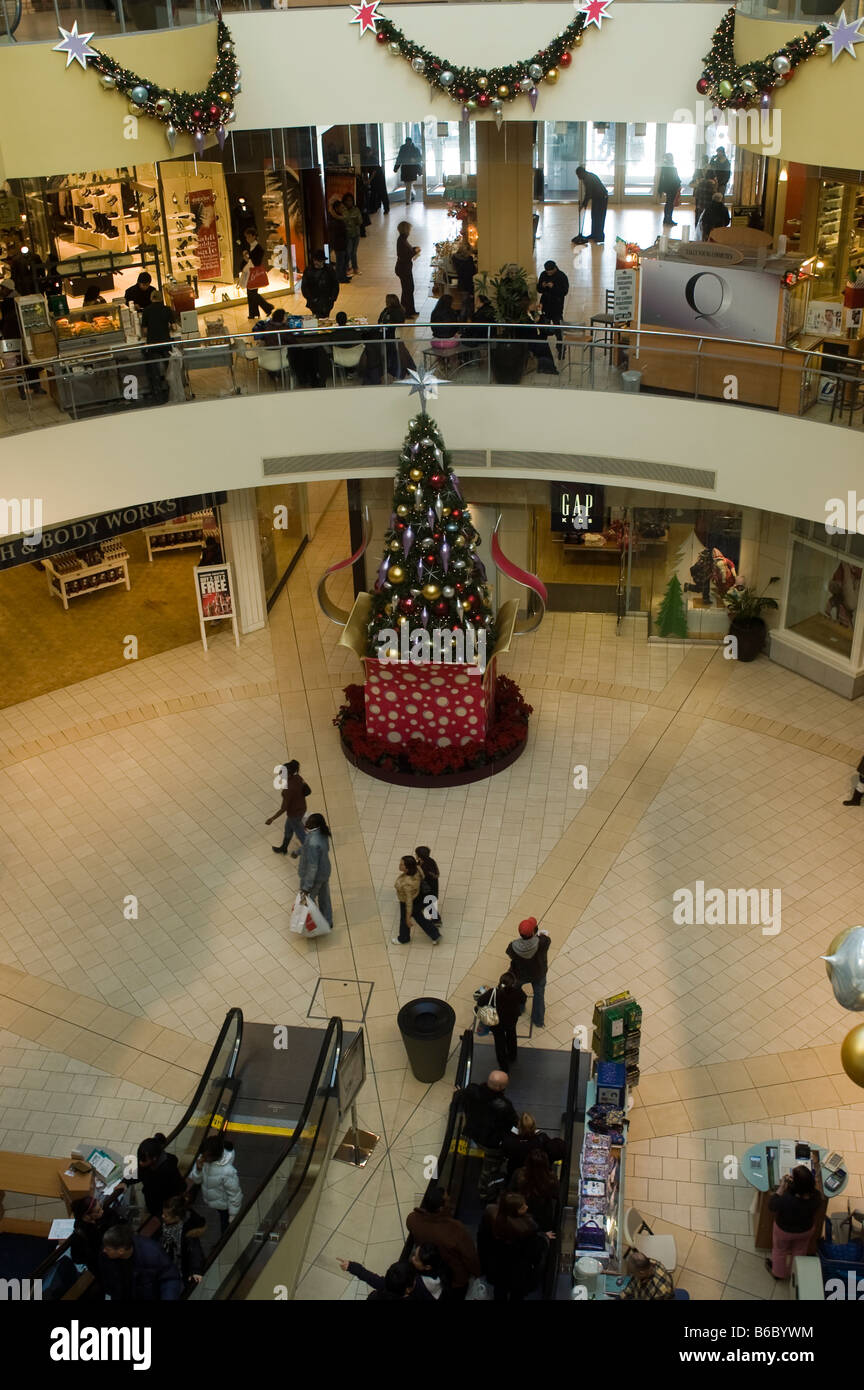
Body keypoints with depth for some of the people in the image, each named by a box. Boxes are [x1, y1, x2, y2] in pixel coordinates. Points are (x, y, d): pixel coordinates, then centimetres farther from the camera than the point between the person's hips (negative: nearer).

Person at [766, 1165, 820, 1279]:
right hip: (806, 1231, 3)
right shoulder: (815, 1197, -33)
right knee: (799, 1251, 33)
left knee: (780, 1250, 29)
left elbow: (771, 1206, -23)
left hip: (784, 1231, -3)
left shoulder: (785, 1199, -45)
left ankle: (778, 1272, 54)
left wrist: (781, 1188, -26)